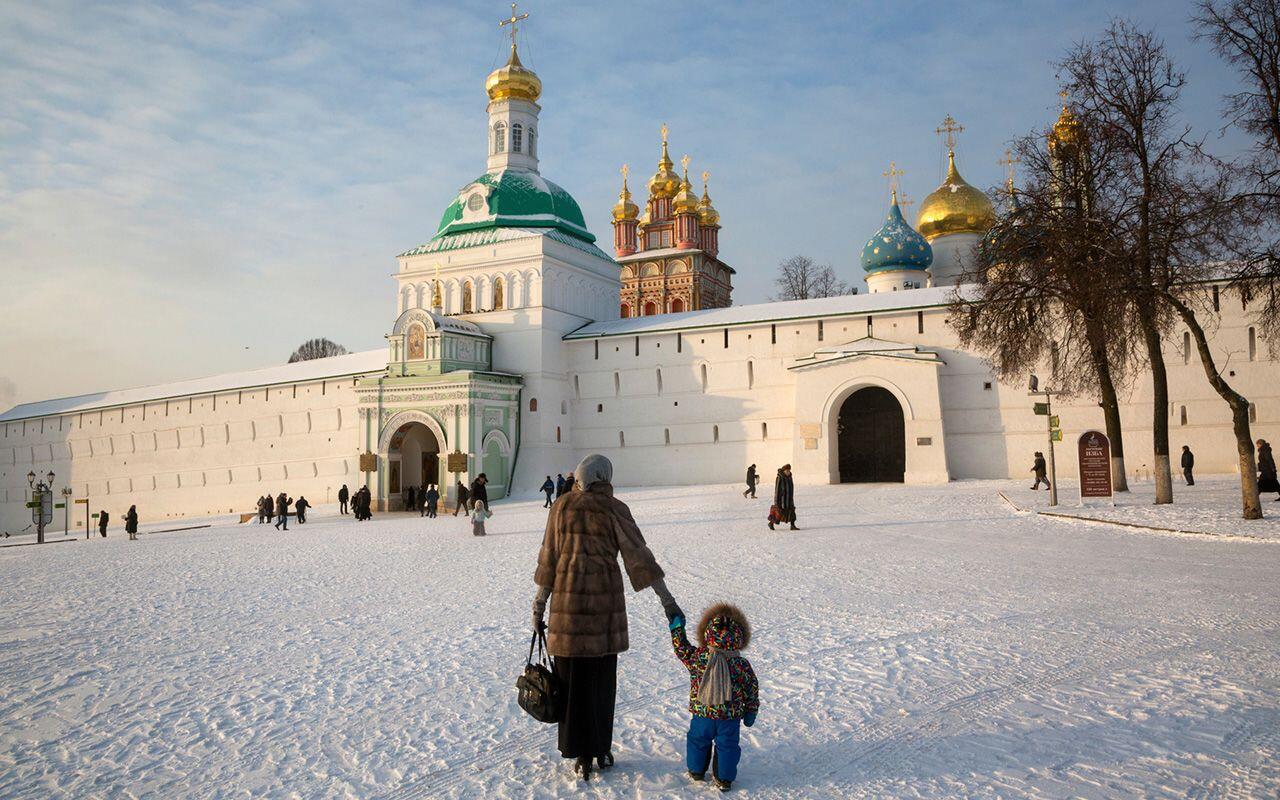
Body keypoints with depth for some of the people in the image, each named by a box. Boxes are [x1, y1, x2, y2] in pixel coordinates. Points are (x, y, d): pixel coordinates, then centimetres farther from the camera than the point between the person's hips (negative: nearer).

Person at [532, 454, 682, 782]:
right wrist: (667, 601, -6)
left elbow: (548, 559, 3)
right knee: (602, 679, 14)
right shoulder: (614, 509, -4)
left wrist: (539, 605, 9)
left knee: (574, 681, 9)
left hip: (568, 600, 1)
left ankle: (583, 756, 12)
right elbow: (639, 556, -8)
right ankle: (602, 750, 24)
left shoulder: (562, 507, 2)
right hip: (605, 599, -1)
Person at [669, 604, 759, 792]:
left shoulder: (697, 657, -14)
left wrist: (677, 628, 13)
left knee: (698, 740, 22)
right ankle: (724, 779, 21)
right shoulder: (742, 665, -12)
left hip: (702, 713, 1)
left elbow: (681, 649, 1)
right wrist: (751, 711, 11)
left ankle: (696, 770, 36)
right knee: (727, 745, 15)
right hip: (730, 717, -1)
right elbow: (752, 689, -3)